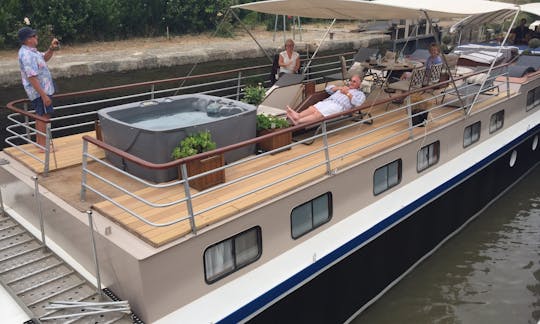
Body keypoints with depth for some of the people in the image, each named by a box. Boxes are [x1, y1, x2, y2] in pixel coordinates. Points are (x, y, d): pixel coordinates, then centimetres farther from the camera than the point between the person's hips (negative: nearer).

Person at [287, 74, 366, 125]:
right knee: (312, 108, -25)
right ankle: (297, 115, -50)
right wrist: (339, 88, 16)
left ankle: (298, 121, -51)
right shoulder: (344, 88, 38)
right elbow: (328, 88, 32)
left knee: (318, 114, -31)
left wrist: (347, 93, 1)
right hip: (327, 101, 7)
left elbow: (357, 103, -3)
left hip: (338, 106, -7)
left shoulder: (360, 94, 20)